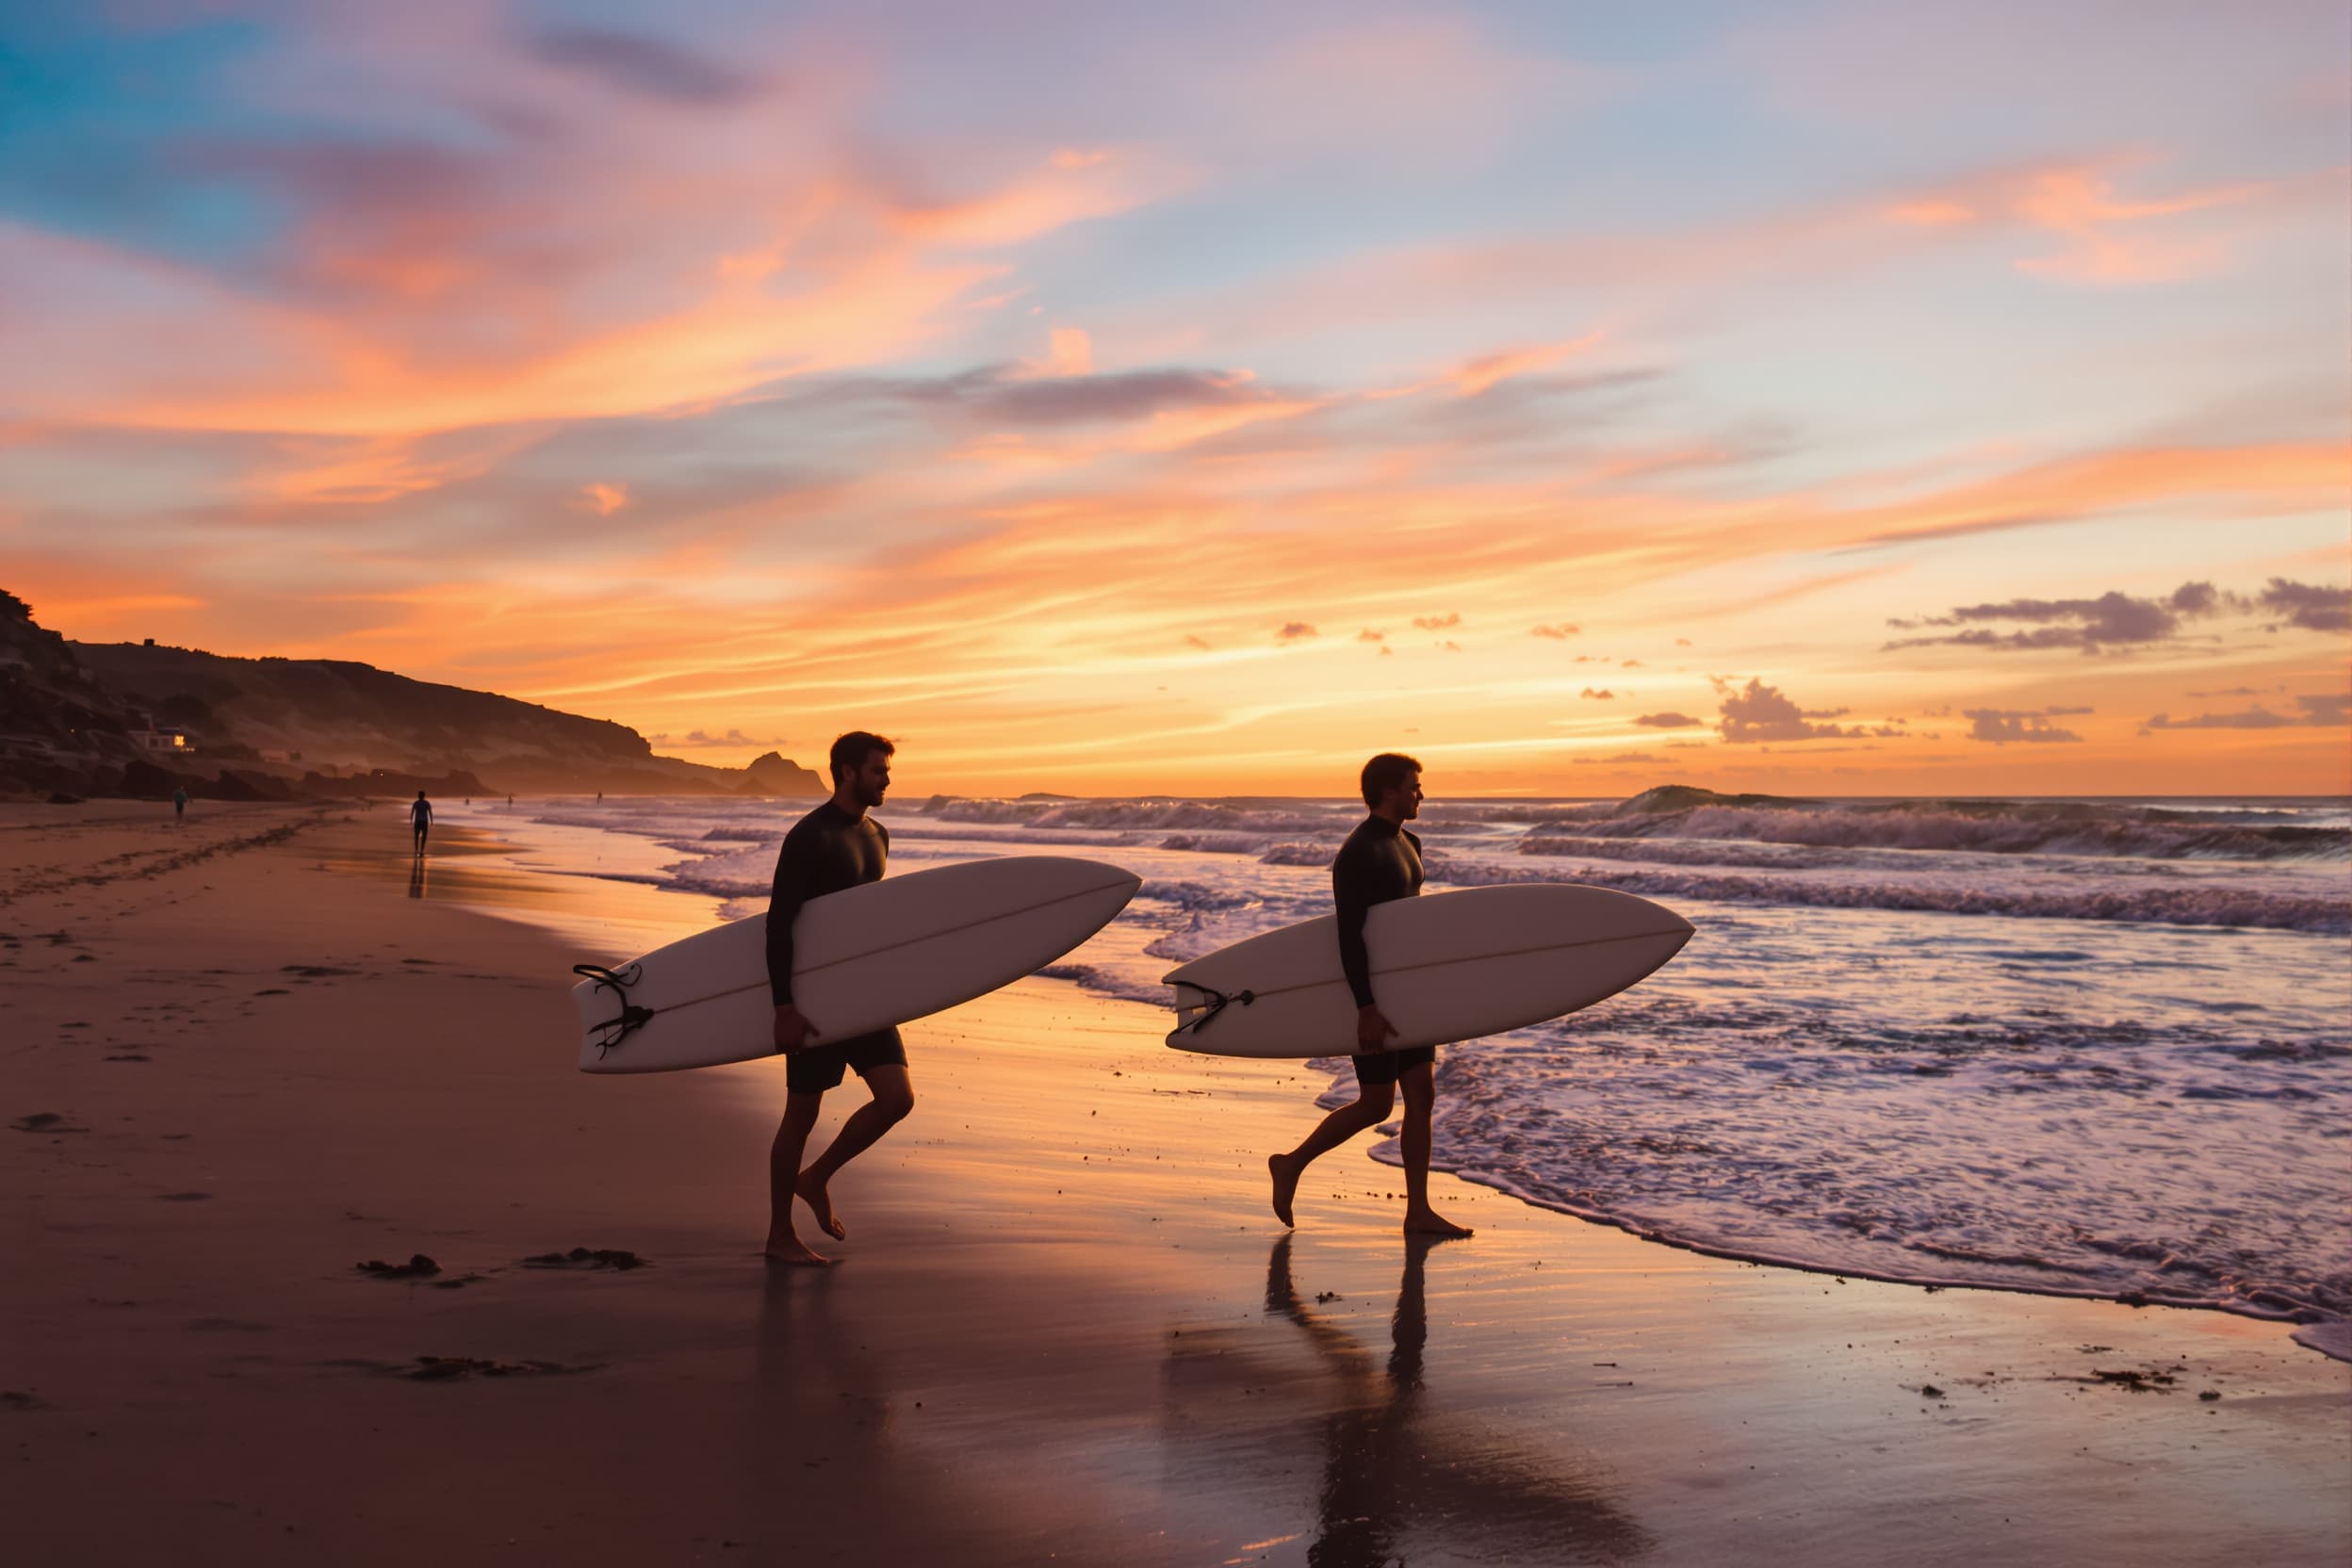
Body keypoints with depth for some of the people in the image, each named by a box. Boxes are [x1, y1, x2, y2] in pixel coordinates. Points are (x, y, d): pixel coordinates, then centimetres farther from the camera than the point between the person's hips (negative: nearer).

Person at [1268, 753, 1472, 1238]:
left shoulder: (1406, 844, 11)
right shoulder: (1358, 854, -18)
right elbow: (1349, 934, -24)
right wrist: (1367, 1008, -28)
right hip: (1370, 994, -9)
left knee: (1421, 1095, 5)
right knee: (1376, 1105, -2)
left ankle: (1418, 1211, 8)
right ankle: (1291, 1165, 16)